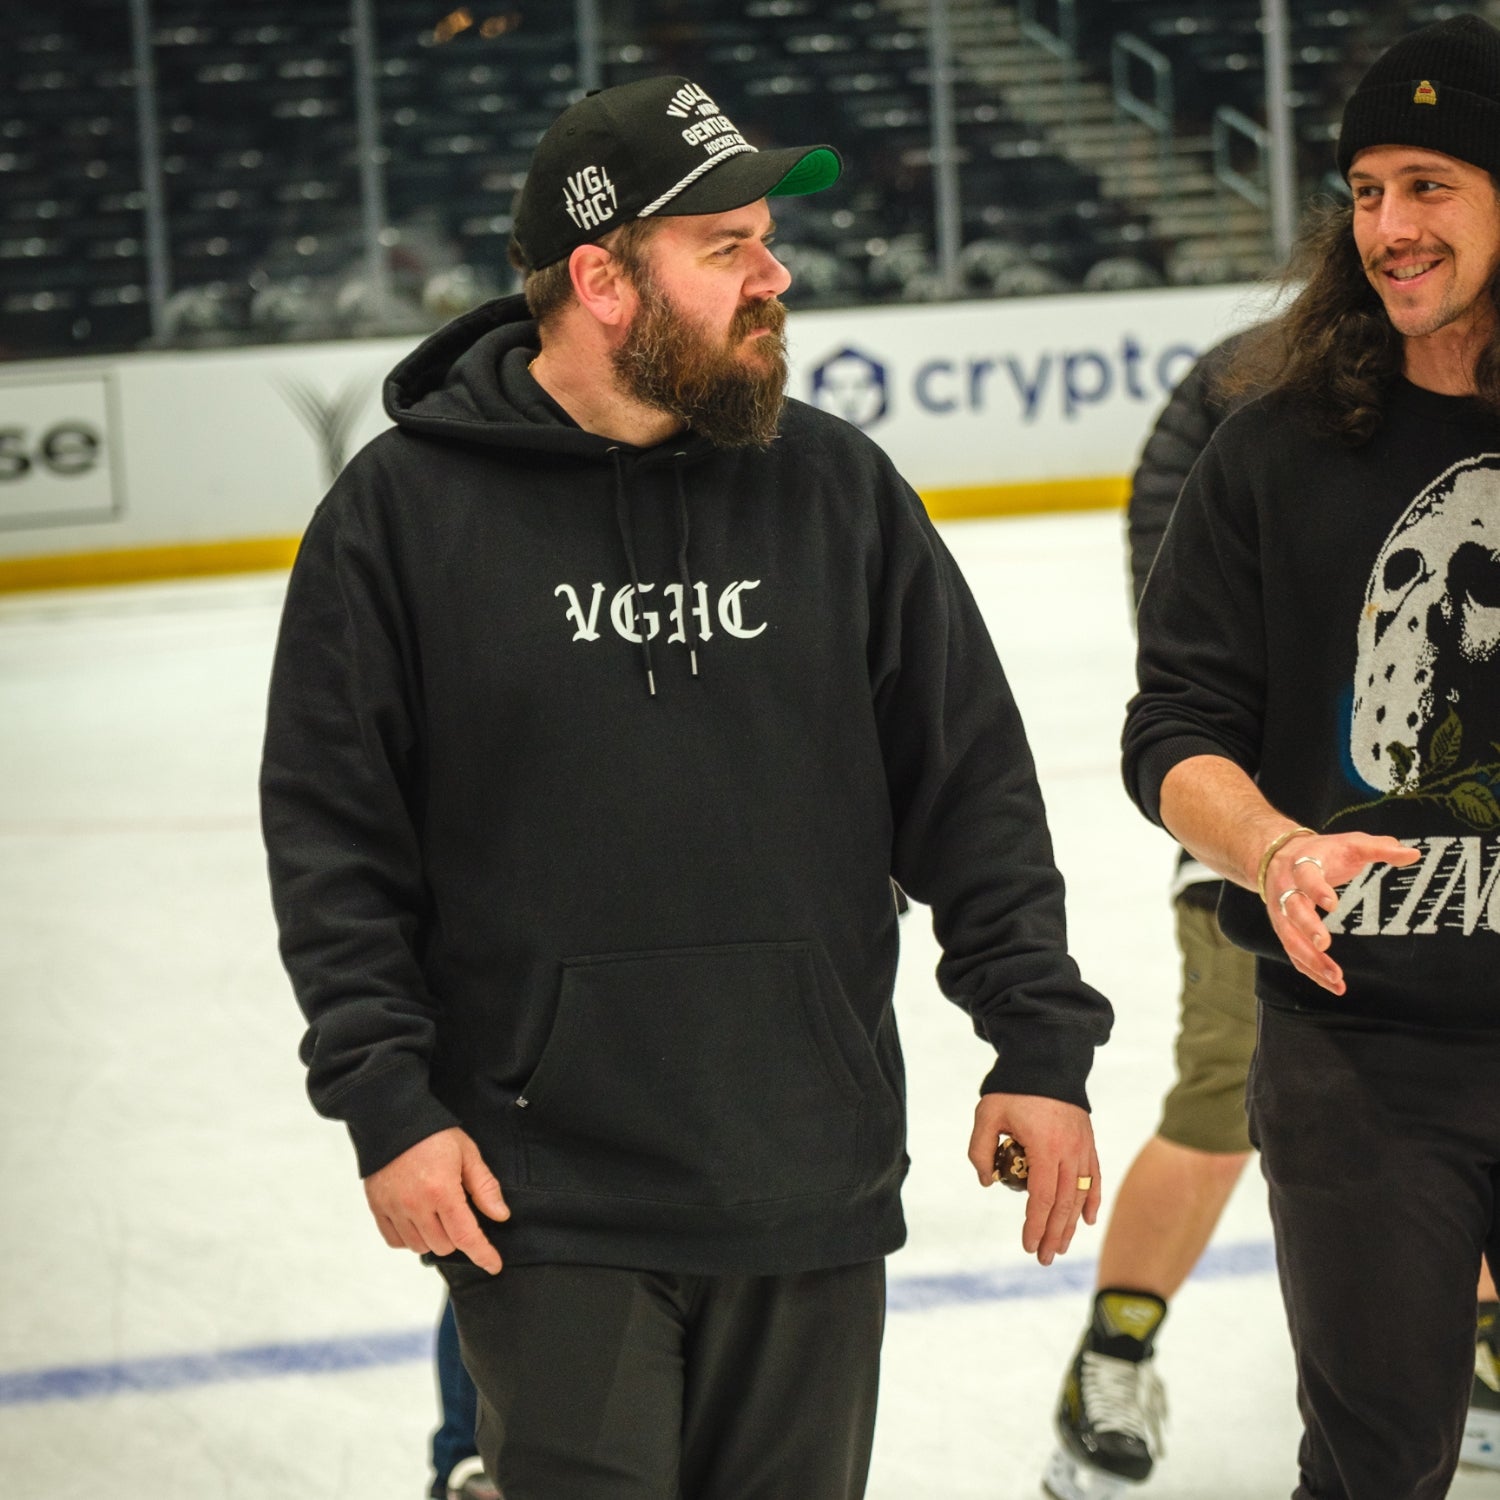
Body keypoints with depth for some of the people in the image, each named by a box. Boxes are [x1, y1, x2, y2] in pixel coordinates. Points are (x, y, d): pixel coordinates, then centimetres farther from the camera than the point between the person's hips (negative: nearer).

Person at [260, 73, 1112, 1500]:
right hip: (544, 1209, -3)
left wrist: (1039, 1039, 5)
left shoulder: (838, 487, 5)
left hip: (812, 1197, 3)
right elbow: (330, 832, -1)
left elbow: (973, 782, 9)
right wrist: (385, 1098, -7)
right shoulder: (404, 509, -3)